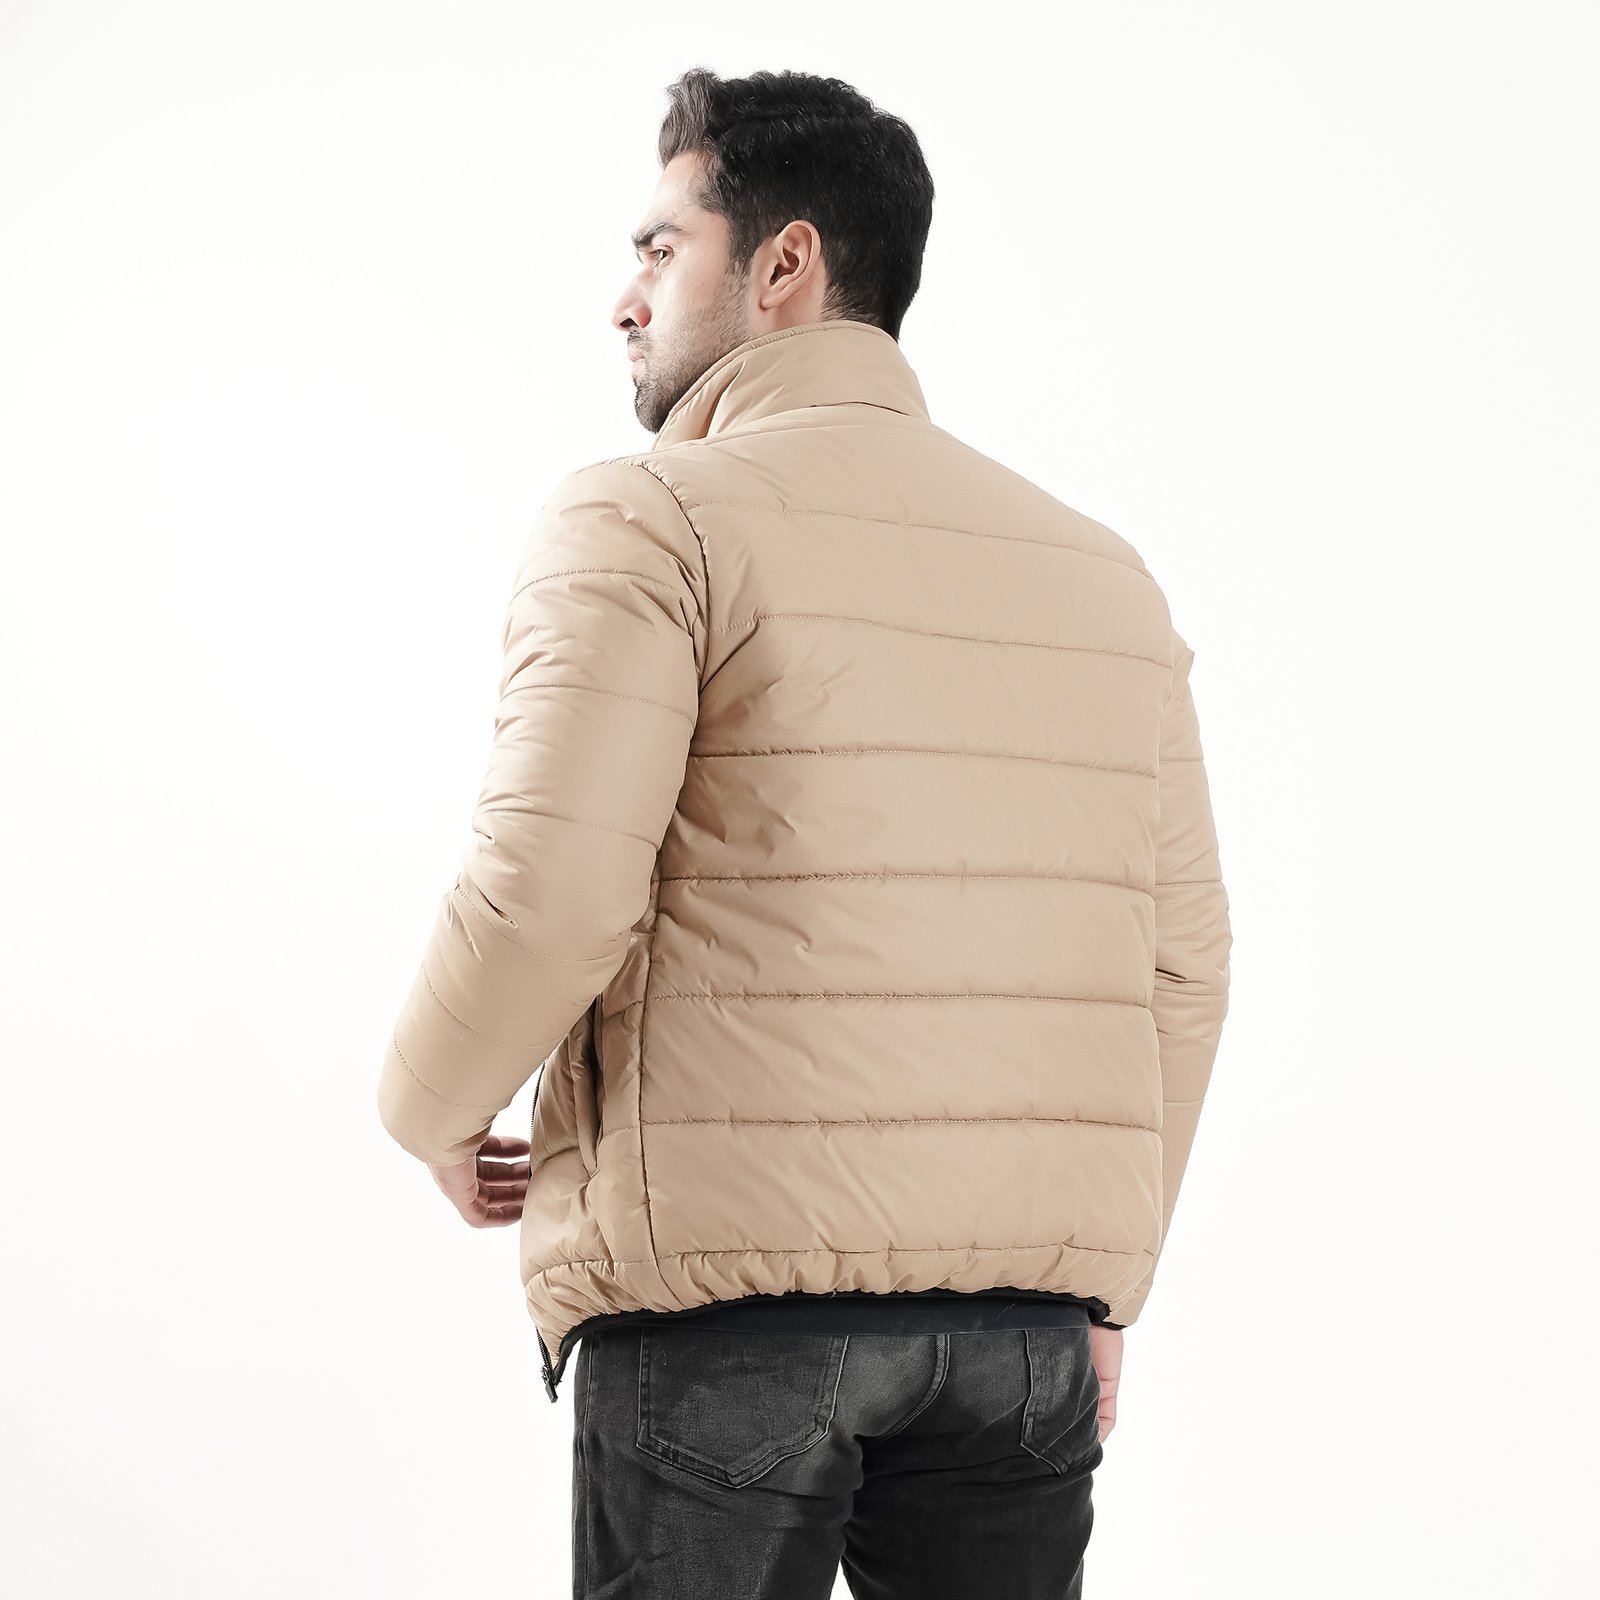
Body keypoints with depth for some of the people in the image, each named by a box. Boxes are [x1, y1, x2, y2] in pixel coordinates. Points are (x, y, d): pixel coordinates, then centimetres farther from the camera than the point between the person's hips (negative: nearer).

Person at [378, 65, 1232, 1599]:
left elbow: (549, 892, -16)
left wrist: (433, 1109, 3)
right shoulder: (1103, 571, 12)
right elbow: (1183, 961, 12)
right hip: (1025, 1326, 5)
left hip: (725, 1305, -5)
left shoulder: (649, 516, -5)